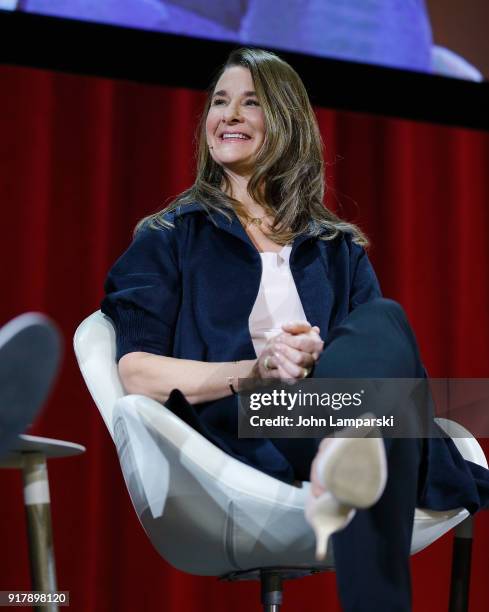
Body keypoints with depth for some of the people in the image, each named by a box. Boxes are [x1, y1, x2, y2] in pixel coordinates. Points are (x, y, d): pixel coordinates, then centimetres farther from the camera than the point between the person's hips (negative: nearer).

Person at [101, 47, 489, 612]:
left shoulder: (340, 249, 28)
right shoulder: (169, 238, 20)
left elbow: (378, 351, 11)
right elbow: (136, 373, 4)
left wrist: (317, 363, -14)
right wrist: (254, 370, -13)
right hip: (233, 433, -3)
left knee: (381, 324, -32)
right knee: (388, 323, -31)